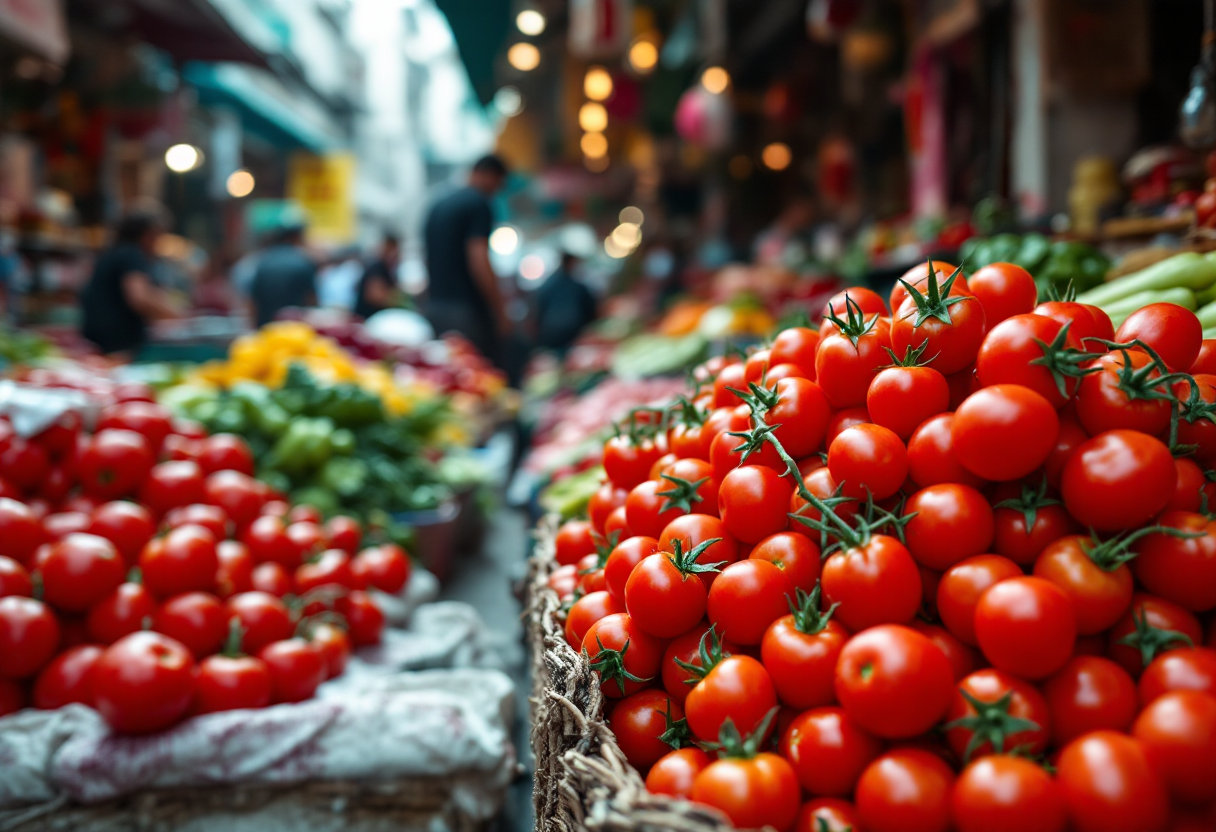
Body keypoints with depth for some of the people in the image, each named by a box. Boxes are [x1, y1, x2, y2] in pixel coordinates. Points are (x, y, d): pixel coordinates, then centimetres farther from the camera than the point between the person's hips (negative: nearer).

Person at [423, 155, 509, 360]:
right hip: (467, 310, -9)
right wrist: (500, 313, -16)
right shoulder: (479, 205, -9)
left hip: (434, 307, 9)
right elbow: (479, 261, -19)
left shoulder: (438, 207, 18)